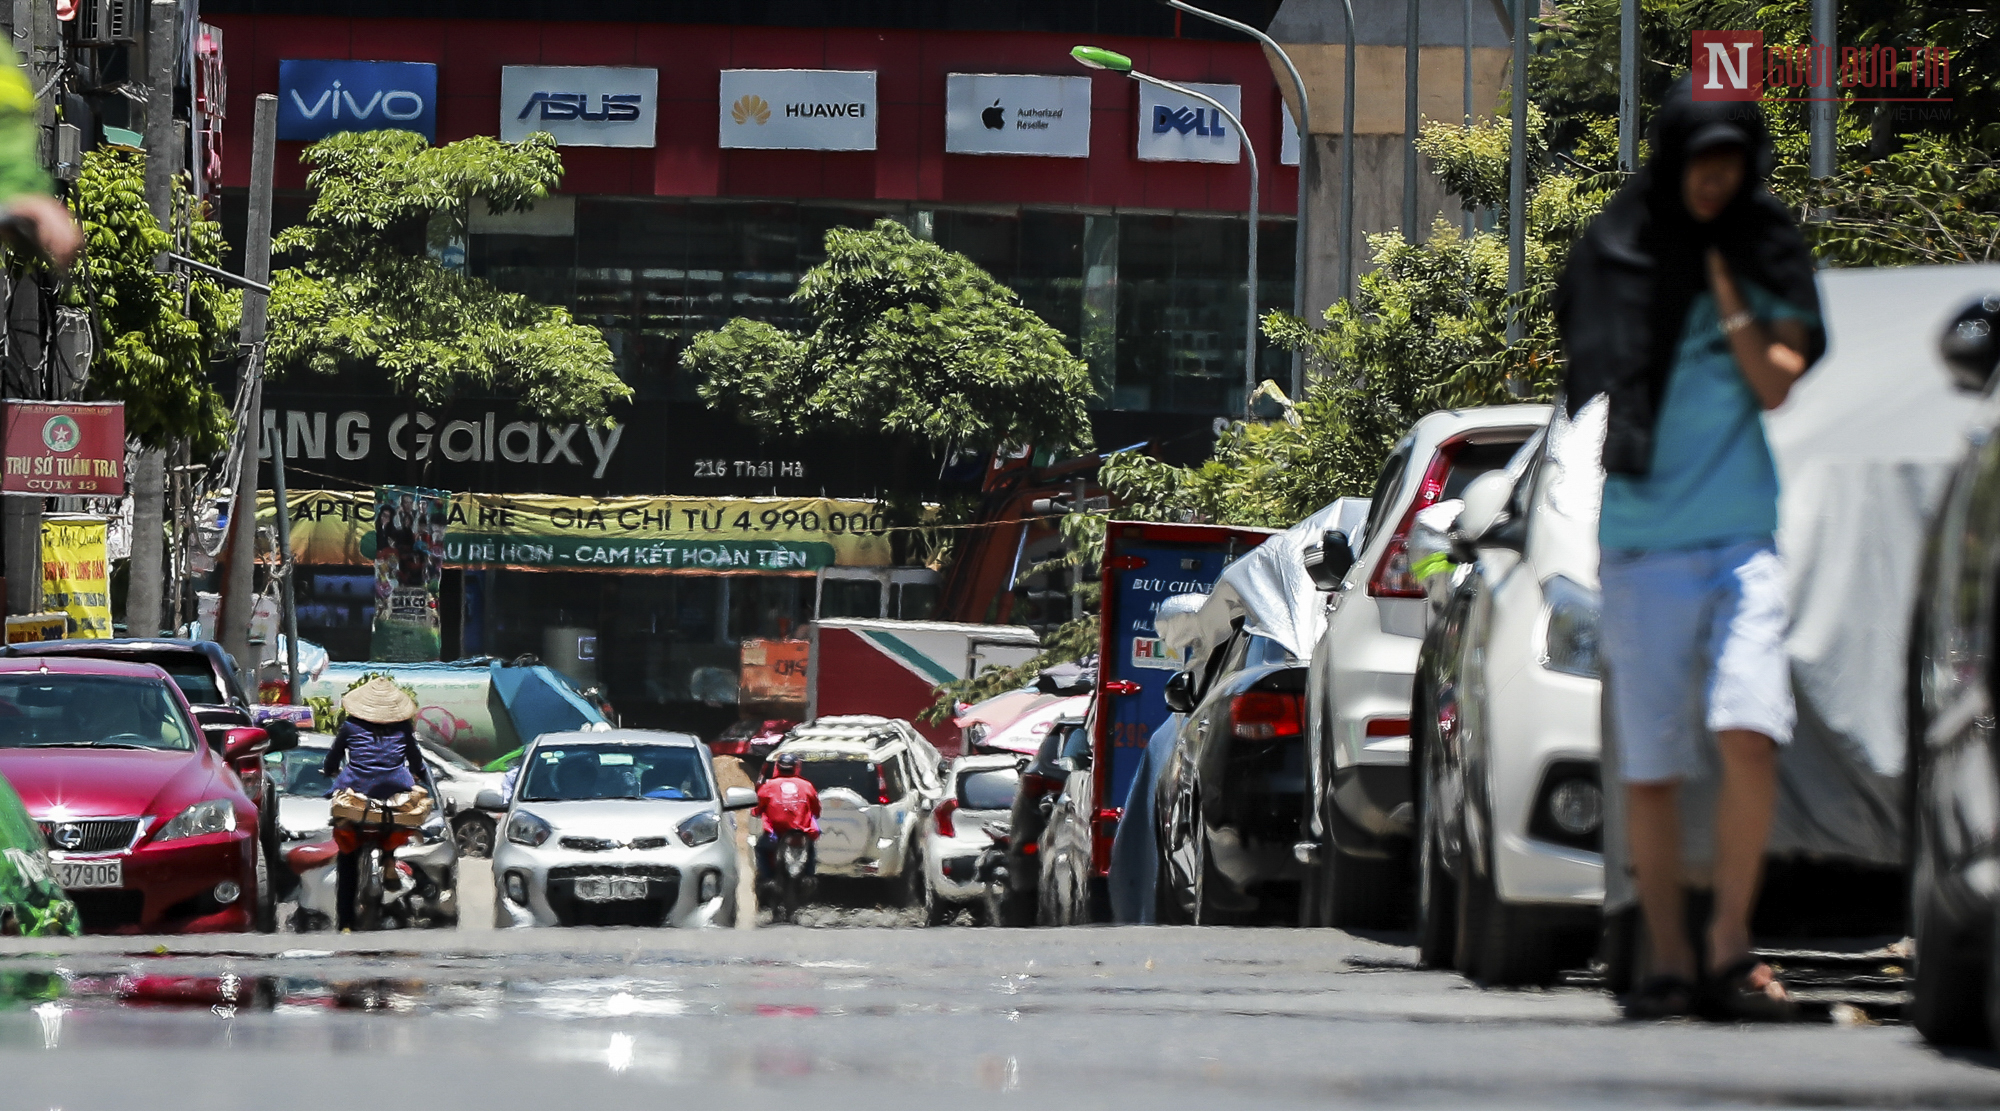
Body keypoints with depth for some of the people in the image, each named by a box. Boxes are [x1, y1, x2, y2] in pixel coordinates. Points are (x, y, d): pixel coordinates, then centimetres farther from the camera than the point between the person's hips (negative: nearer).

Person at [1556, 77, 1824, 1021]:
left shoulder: (1765, 255, 7)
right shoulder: (1617, 255, 6)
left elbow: (1778, 383, -2)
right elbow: (1590, 386, 12)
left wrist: (1722, 284, -8)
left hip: (1741, 536, -1)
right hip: (1641, 543, 1)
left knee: (1748, 733, -18)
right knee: (1649, 769, 0)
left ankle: (1728, 947, -9)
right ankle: (1667, 962, 9)